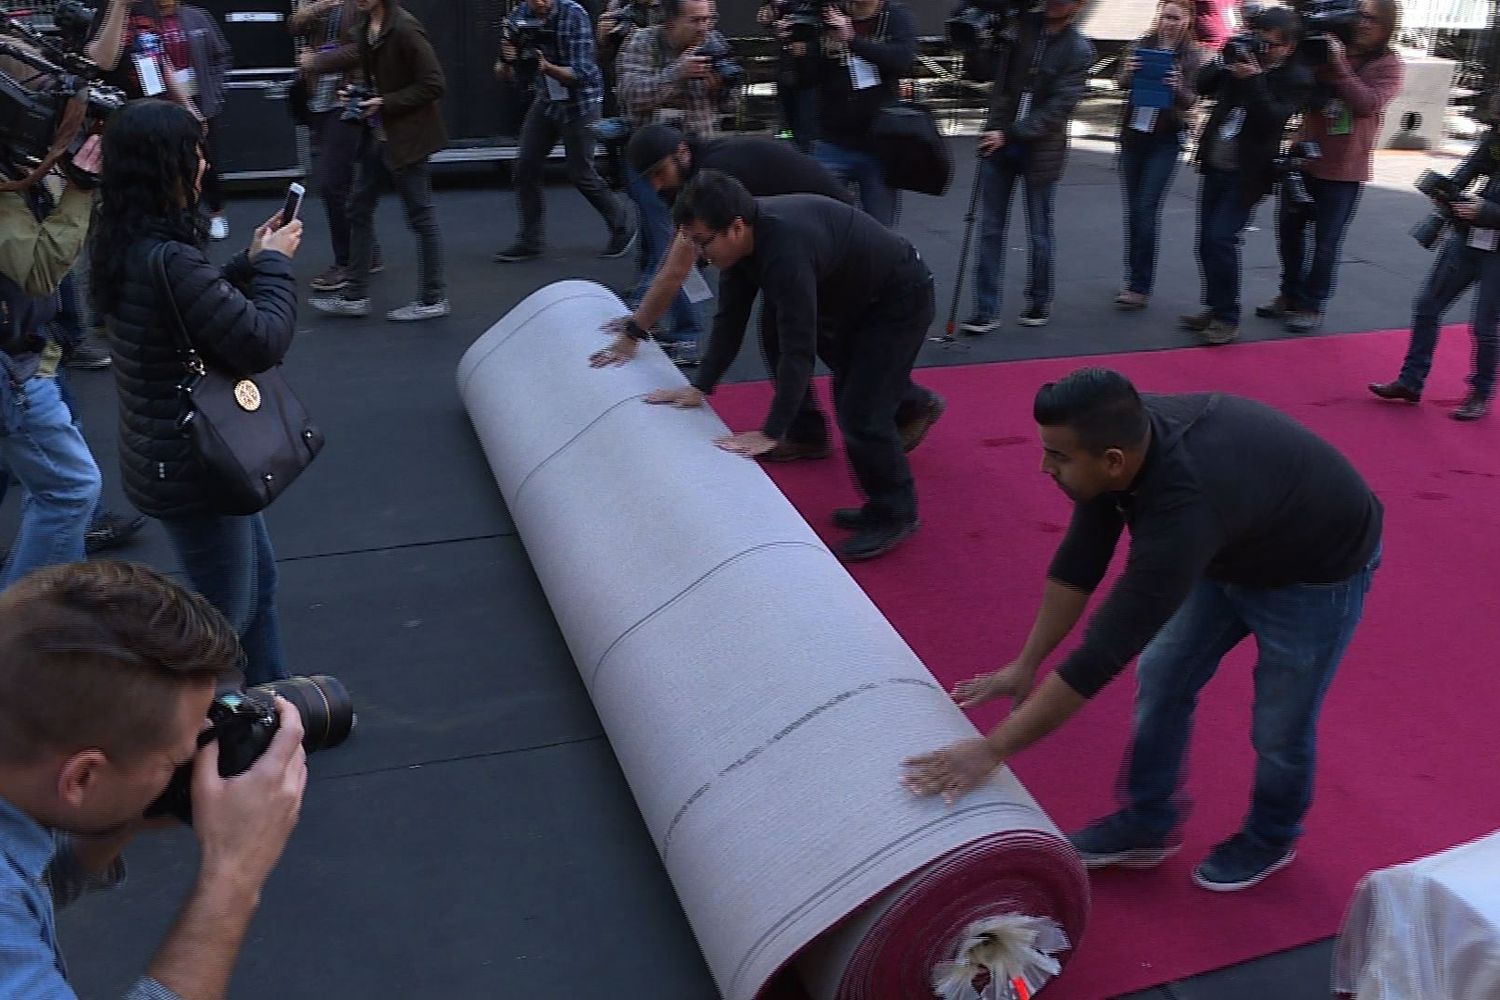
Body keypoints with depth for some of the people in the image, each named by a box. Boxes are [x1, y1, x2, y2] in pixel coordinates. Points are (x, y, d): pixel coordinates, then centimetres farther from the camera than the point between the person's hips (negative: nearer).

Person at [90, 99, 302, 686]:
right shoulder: (167, 258, -29)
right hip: (190, 468, -10)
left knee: (258, 583, 25)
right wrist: (275, 264, -10)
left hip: (168, 453, 10)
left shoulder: (126, 244, 2)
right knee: (225, 617, 8)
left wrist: (252, 263, 6)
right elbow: (261, 341, -24)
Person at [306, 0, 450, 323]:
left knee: (420, 216, 1)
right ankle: (355, 296, 21)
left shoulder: (405, 29, -18)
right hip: (377, 132, 9)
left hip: (407, 135, -9)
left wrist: (386, 103, -17)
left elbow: (433, 85, -19)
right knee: (359, 209, 12)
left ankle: (433, 299, 12)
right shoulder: (362, 27, 7)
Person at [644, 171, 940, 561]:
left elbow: (798, 347, -37)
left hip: (899, 301, -9)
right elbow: (730, 320, -1)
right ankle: (881, 503, 27)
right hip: (857, 300, 10)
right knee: (849, 405, 15)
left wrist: (771, 433, -35)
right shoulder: (744, 236, -10)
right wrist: (700, 387, -6)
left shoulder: (785, 247, -37)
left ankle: (894, 516, 7)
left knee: (863, 414, -10)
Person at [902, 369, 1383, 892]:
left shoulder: (1183, 506, -44)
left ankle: (1270, 839, 36)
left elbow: (1103, 652, -42)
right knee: (1161, 677, 9)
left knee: (1278, 726, 7)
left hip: (1315, 572, -7)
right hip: (1231, 551, 7)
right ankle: (1146, 826, 27)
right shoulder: (1126, 438, -23)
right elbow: (1078, 563, -10)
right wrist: (1024, 665, -8)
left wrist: (991, 749, -38)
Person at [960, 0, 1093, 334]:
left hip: (1041, 149, -2)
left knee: (1038, 231, 8)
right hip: (998, 140, 3)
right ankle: (986, 311, 6)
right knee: (990, 229, 2)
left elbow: (1060, 106, -13)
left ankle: (1040, 302, 26)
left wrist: (1010, 134, -20)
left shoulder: (1078, 49, -5)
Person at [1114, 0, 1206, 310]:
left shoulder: (1192, 55, -4)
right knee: (1132, 209, 9)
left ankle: (1141, 286, -9)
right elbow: (1122, 84, -5)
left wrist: (1178, 87, -32)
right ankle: (1134, 276, 21)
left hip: (1166, 139, -3)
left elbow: (1191, 100, -11)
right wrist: (1128, 72, -27)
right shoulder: (1142, 45, 1)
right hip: (1133, 134, 4)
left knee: (1146, 209, -11)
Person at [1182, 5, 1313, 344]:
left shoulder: (1297, 78, -9)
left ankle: (1227, 318, -3)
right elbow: (1201, 86, 7)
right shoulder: (1245, 56, 6)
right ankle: (1214, 307, 23)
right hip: (1215, 167, 6)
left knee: (1221, 240, -13)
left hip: (1247, 174, -6)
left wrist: (1254, 80, -28)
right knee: (1207, 240, 10)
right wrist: (1223, 60, -9)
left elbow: (1273, 119, -21)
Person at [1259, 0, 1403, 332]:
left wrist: (1339, 64, -26)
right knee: (1289, 229, 13)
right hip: (1304, 158, 4)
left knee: (1326, 241, 2)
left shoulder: (1387, 65, -7)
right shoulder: (1325, 49, 0)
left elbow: (1367, 104, -22)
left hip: (1343, 168, -4)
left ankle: (1312, 305, 15)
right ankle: (1291, 295, 30)